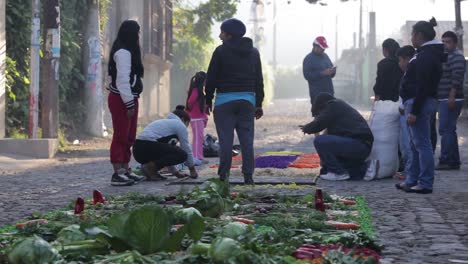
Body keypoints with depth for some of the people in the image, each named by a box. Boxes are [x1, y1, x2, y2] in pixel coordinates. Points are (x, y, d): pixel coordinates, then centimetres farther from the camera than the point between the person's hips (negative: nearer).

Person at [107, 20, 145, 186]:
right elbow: (123, 80, -20)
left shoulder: (128, 51, 17)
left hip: (128, 98, 10)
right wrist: (129, 104, -21)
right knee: (121, 136, -9)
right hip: (121, 99, -10)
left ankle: (125, 170, 19)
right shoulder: (123, 52, -15)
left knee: (128, 137, 13)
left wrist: (132, 102, 11)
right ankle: (117, 174, -8)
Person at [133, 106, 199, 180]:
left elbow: (167, 150, 34)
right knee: (182, 155, -2)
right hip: (149, 147, -9)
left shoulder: (164, 122, 34)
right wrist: (192, 170, 20)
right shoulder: (180, 125, 9)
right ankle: (151, 166, -11)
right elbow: (186, 149, 8)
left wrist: (176, 173, 33)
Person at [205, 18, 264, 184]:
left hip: (225, 100, -4)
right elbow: (259, 80, 14)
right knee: (247, 139, 4)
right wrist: (259, 104, 17)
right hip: (247, 100, 4)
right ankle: (248, 175, 1)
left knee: (226, 139, -3)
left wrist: (208, 100, 6)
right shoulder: (253, 52, 12)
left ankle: (223, 175, -3)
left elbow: (211, 78, -3)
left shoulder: (221, 51, -3)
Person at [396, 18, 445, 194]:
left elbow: (423, 87, -22)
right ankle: (412, 180, 21)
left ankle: (426, 184, -5)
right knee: (416, 144, 15)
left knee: (422, 144, -8)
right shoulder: (431, 54, 17)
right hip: (427, 102, 11)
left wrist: (414, 111, -23)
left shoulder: (425, 56, -16)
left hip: (420, 103, -11)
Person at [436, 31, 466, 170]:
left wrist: (451, 97, -25)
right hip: (444, 100, 10)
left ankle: (446, 161, -12)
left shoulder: (456, 56, -9)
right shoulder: (445, 56, 21)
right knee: (449, 130, 11)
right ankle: (454, 161, 15)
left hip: (451, 100, -10)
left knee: (446, 130, -12)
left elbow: (457, 78, -20)